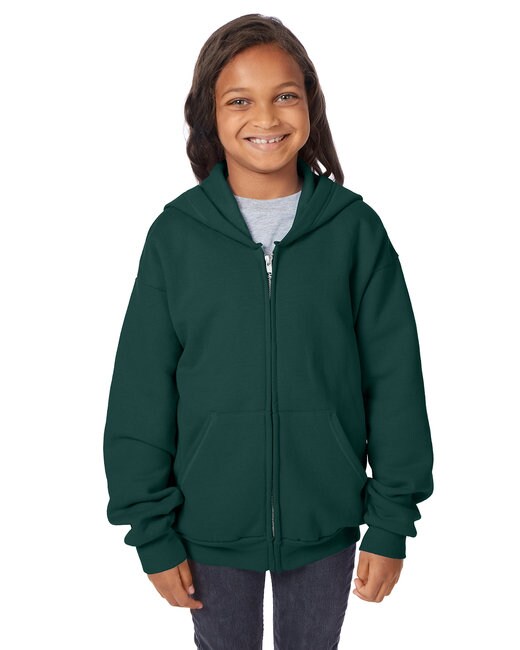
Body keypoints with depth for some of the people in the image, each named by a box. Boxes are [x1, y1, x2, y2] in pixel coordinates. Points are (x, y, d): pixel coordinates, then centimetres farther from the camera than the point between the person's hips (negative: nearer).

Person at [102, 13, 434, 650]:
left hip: (326, 521, 0)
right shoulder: (176, 233, -8)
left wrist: (392, 522, -3)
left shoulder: (355, 227, -8)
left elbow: (395, 381, -4)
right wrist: (152, 532, -3)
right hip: (211, 525, 0)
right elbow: (141, 394, -4)